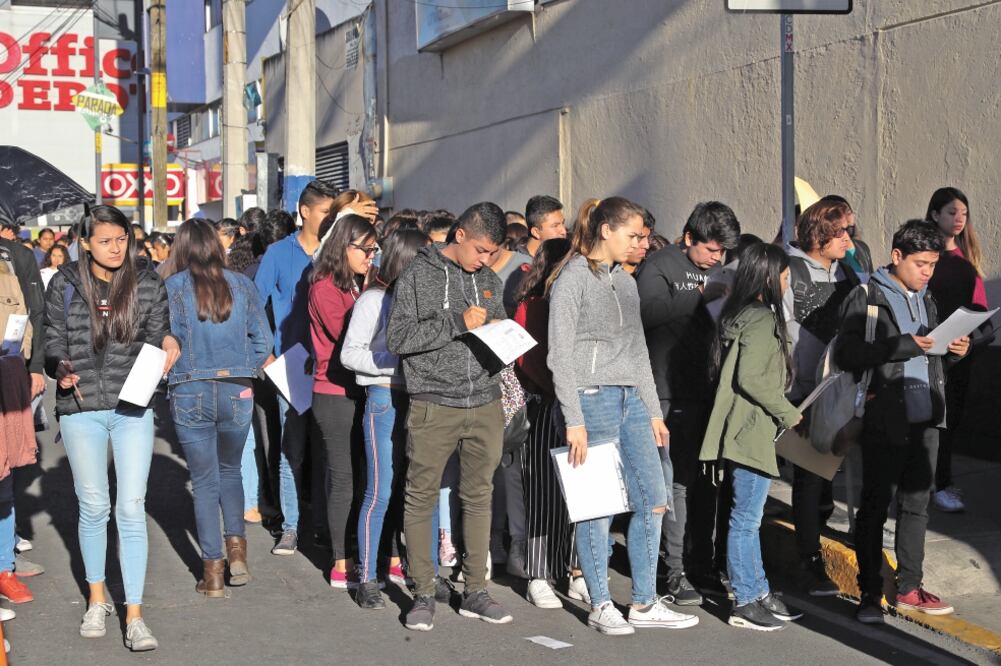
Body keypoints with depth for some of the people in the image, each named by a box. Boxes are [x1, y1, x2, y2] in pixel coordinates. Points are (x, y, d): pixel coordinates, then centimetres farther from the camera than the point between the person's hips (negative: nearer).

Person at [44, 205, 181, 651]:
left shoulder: (147, 283, 1)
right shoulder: (64, 285, 0)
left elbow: (158, 334, 7)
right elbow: (53, 342, 5)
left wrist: (167, 344, -16)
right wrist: (61, 369, -16)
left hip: (133, 407, 0)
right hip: (81, 408, 1)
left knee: (131, 509, -3)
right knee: (93, 507, 11)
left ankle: (134, 616, 2)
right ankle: (97, 600, 30)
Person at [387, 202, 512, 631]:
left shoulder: (491, 282, 13)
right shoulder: (419, 276, -3)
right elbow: (396, 338, -11)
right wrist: (457, 322, -16)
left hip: (485, 405, 5)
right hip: (434, 406, -5)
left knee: (479, 497, 9)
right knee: (421, 499, 1)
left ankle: (475, 591, 18)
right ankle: (423, 593, 11)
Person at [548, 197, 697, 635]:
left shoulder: (626, 282, 16)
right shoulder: (573, 278, -6)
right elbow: (560, 355, -11)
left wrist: (654, 411, 17)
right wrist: (574, 420, -15)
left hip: (631, 401, 8)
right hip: (593, 399, -7)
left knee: (652, 500, 5)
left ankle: (644, 604, 14)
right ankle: (601, 606, 11)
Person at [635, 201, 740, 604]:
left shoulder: (716, 270, 16)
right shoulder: (660, 266, -5)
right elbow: (649, 310, -23)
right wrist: (700, 295, -22)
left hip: (709, 391, 6)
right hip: (673, 396, -6)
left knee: (706, 481, 11)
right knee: (678, 482, -4)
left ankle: (705, 565, 22)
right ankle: (675, 572, 3)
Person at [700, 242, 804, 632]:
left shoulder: (739, 315, 13)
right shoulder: (761, 319, -16)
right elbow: (751, 378, -23)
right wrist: (787, 413, -13)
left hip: (747, 431, 10)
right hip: (752, 432, -10)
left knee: (749, 518, 15)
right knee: (746, 519, -3)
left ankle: (759, 593, 24)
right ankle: (744, 605, 4)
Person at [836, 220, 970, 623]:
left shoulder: (926, 301, 15)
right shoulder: (867, 297, -6)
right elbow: (847, 354, -17)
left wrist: (954, 352, 0)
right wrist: (904, 345, -22)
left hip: (925, 419, 7)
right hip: (885, 421, -7)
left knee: (916, 504, 12)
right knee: (875, 506, 1)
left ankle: (909, 589, 21)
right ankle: (870, 593, 9)